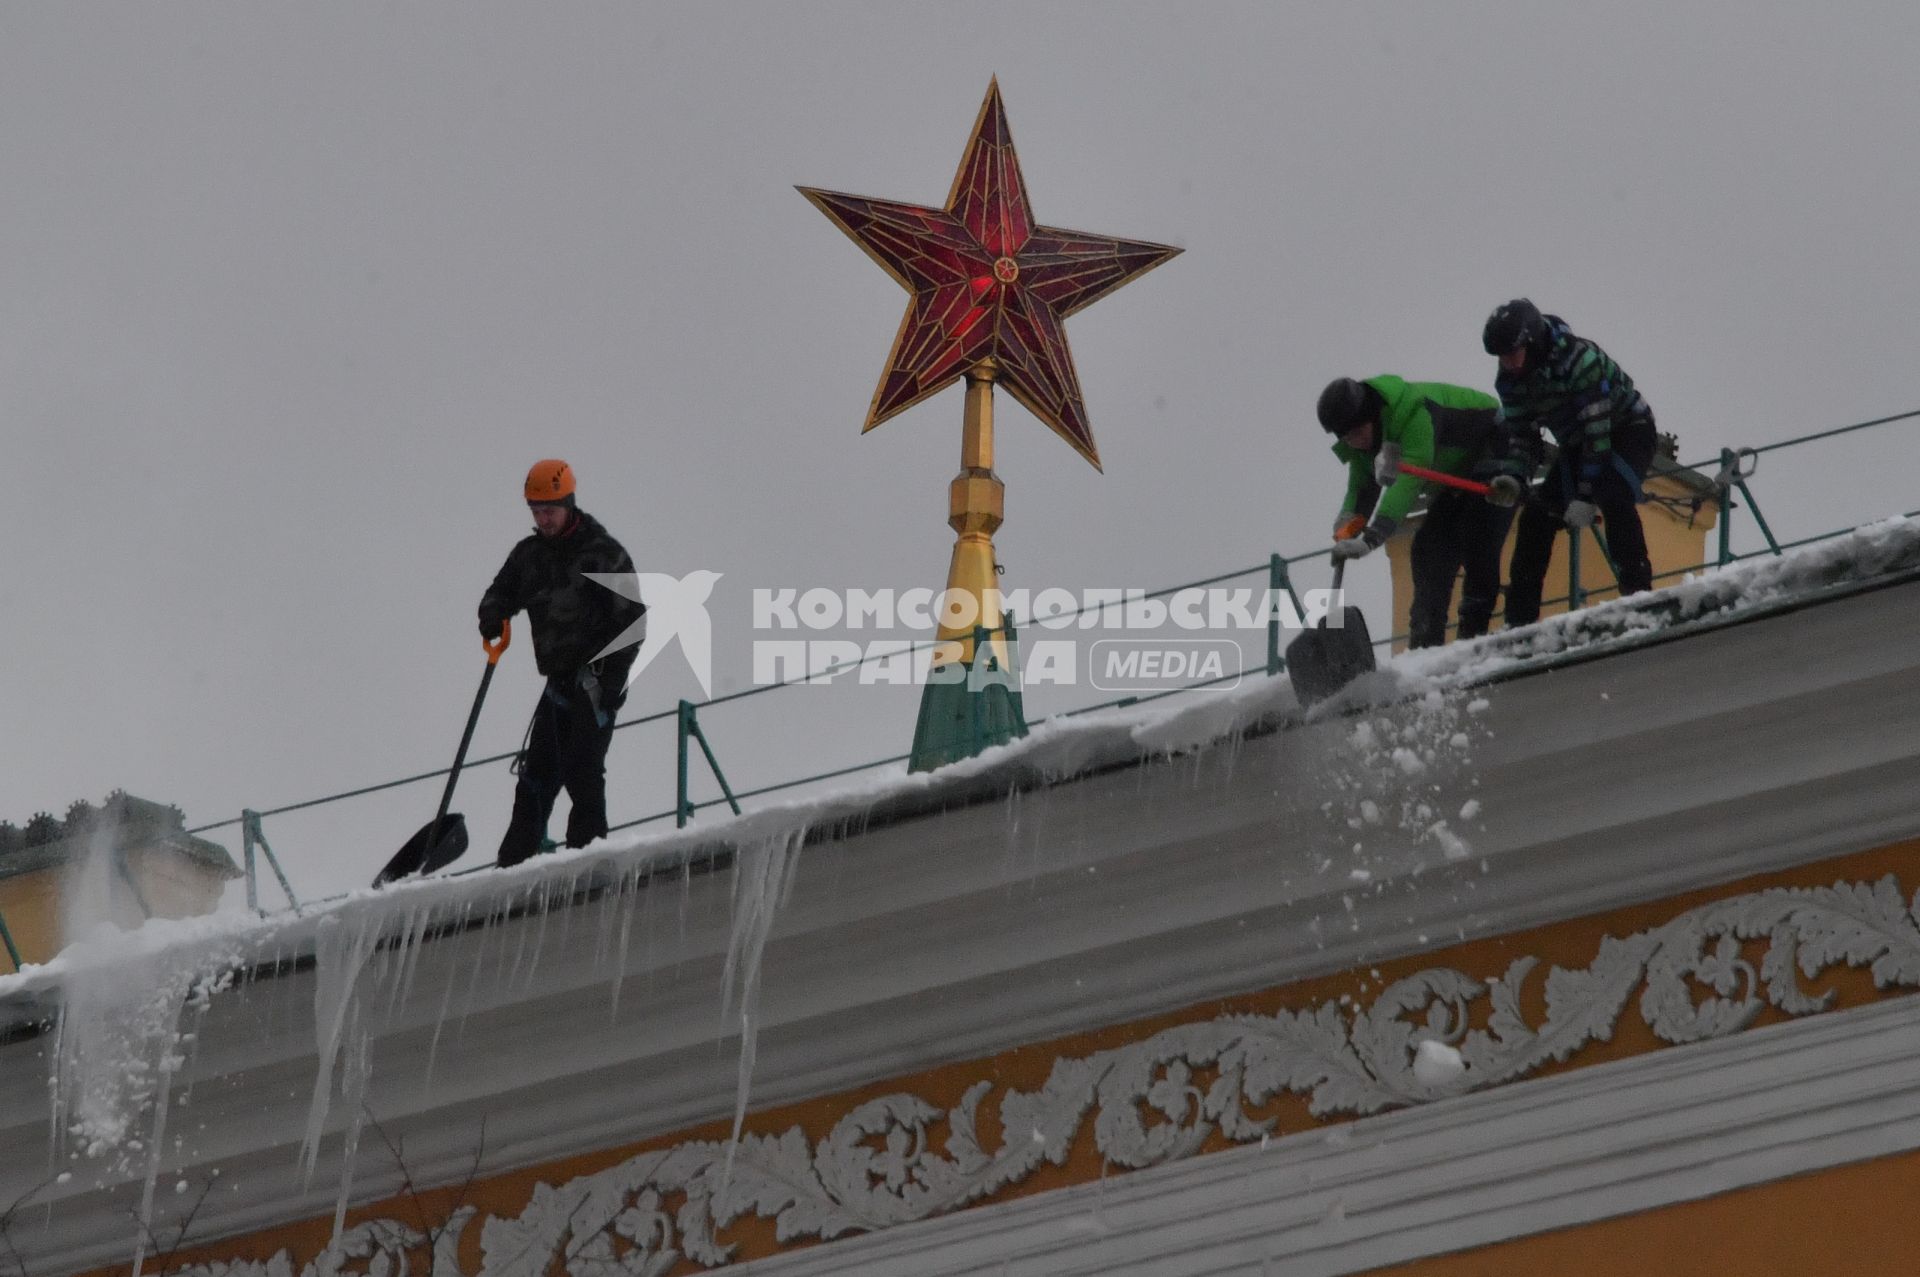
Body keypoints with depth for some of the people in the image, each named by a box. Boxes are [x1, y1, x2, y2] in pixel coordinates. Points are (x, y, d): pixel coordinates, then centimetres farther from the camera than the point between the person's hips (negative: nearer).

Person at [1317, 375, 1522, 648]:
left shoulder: (1415, 413, -39)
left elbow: (1408, 482, -45)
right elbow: (1362, 485, -3)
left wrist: (1371, 537, -51)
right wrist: (1350, 518, -27)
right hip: (1456, 477, 9)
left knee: (1476, 546, -23)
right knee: (1428, 548, 0)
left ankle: (1474, 632, -21)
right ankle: (1425, 643, 0)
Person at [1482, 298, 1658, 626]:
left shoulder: (1580, 360, -33)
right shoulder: (1510, 378, -11)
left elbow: (1596, 430, -33)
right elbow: (1521, 433, -3)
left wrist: (1585, 497, -33)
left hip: (1628, 429, -7)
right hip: (1577, 445, 7)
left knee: (1612, 498, -34)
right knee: (1537, 516, -2)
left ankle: (1638, 592, -35)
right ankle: (1520, 617, 3)